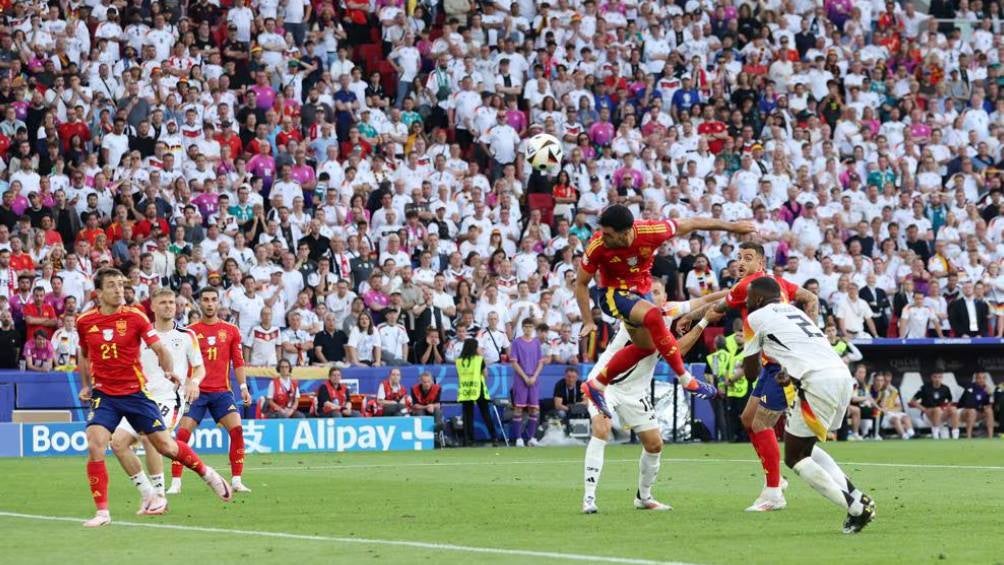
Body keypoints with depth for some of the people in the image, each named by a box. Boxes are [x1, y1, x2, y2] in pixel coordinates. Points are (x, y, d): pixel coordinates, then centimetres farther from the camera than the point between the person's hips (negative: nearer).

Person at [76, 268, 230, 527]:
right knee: (95, 446, -18)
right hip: (103, 396, 1)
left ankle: (206, 473, 31)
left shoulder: (135, 316, -6)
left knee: (165, 445, 4)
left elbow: (160, 348, -5)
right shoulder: (85, 321, 0)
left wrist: (169, 370, -23)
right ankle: (102, 511, -10)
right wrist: (85, 386, 14)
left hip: (135, 392, -1)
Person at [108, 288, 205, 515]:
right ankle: (147, 494, 0)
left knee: (148, 436, -30)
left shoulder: (186, 336, 6)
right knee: (118, 442, -11)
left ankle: (159, 495, -18)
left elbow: (200, 367, 11)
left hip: (171, 398, -5)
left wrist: (194, 381, -10)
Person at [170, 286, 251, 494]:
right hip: (196, 391, -1)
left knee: (237, 429, -14)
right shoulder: (190, 331, 3)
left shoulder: (231, 331, 8)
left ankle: (236, 481, -7)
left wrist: (243, 387, 2)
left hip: (222, 391, 1)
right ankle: (176, 483, -2)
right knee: (183, 432, -11)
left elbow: (238, 362, 10)